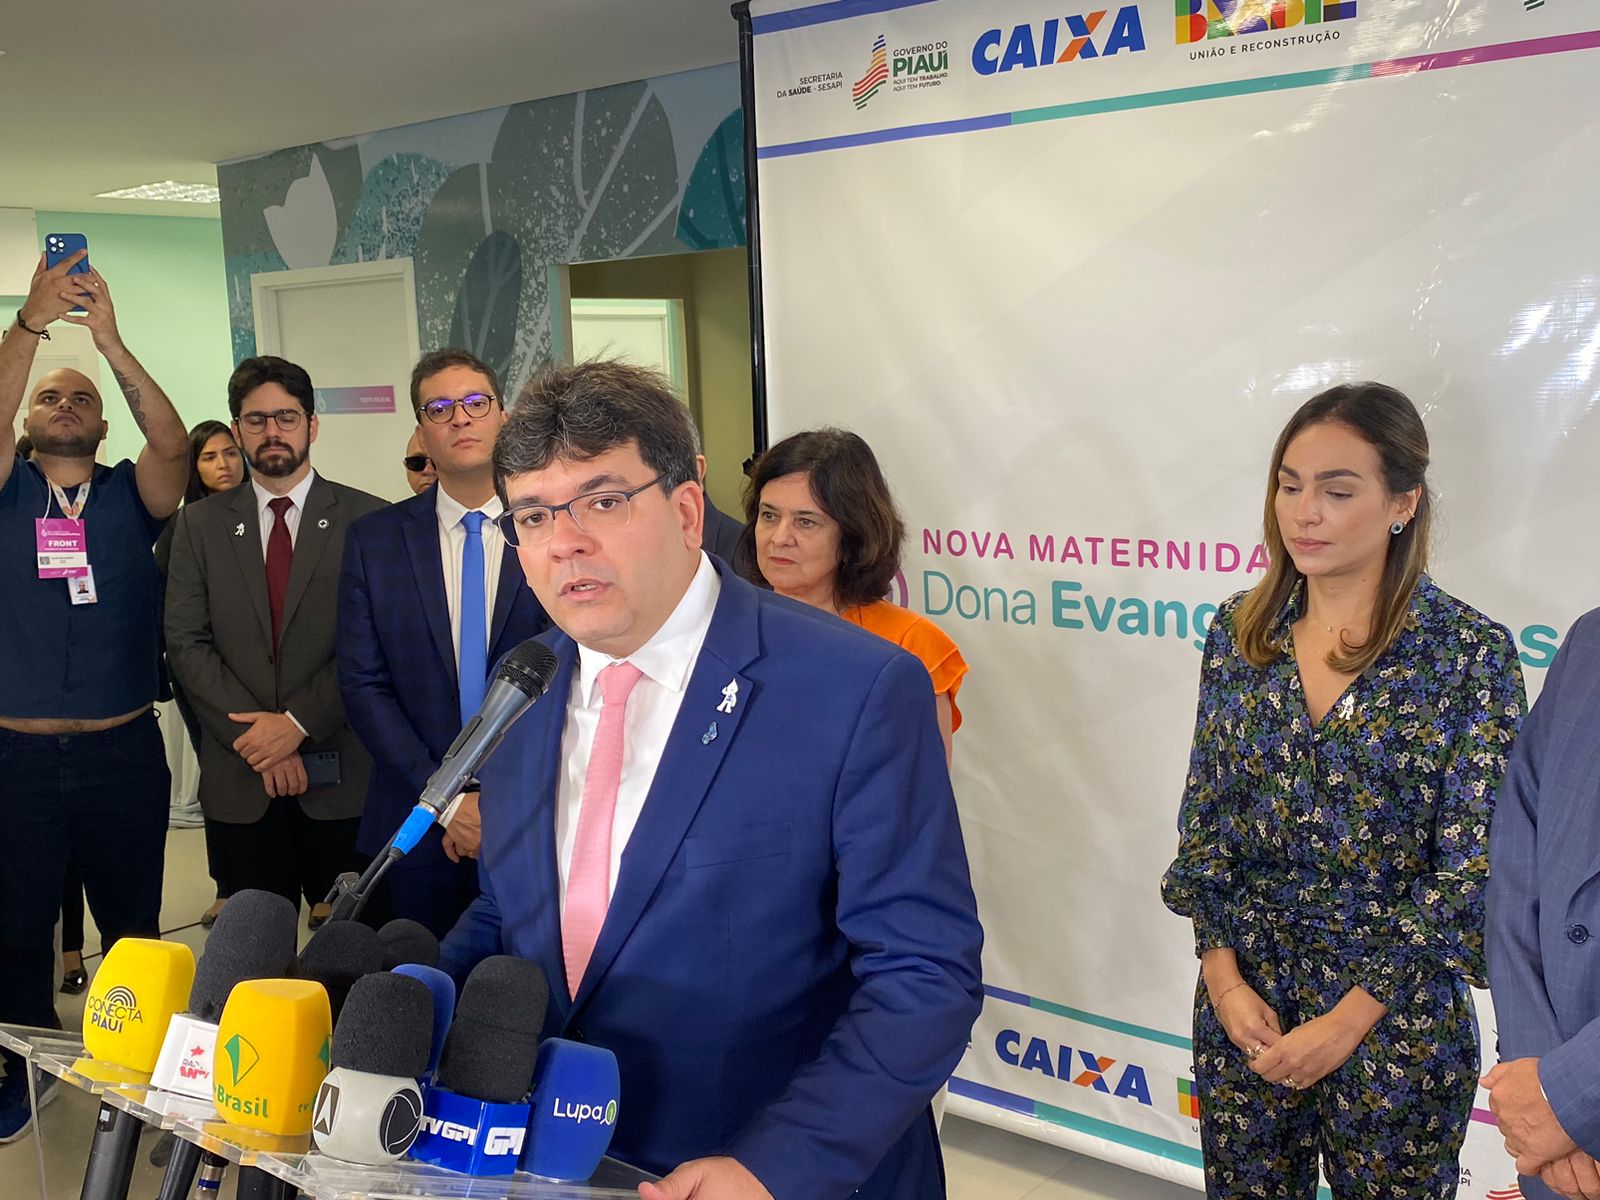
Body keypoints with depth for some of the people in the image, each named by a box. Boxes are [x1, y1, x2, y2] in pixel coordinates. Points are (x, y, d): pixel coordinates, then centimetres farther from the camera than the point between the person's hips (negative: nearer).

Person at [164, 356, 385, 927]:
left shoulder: (367, 519, 1)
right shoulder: (200, 525, 9)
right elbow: (186, 644, 2)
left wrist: (297, 722, -12)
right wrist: (257, 738, -8)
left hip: (341, 774, -2)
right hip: (240, 778, 2)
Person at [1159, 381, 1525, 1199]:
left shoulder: (1471, 654, -12)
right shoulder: (1242, 631, 0)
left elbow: (1471, 868, -12)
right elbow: (1203, 816, 4)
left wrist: (1348, 1020, -14)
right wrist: (1223, 976, -6)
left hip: (1396, 1016, -3)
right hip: (1244, 996, 3)